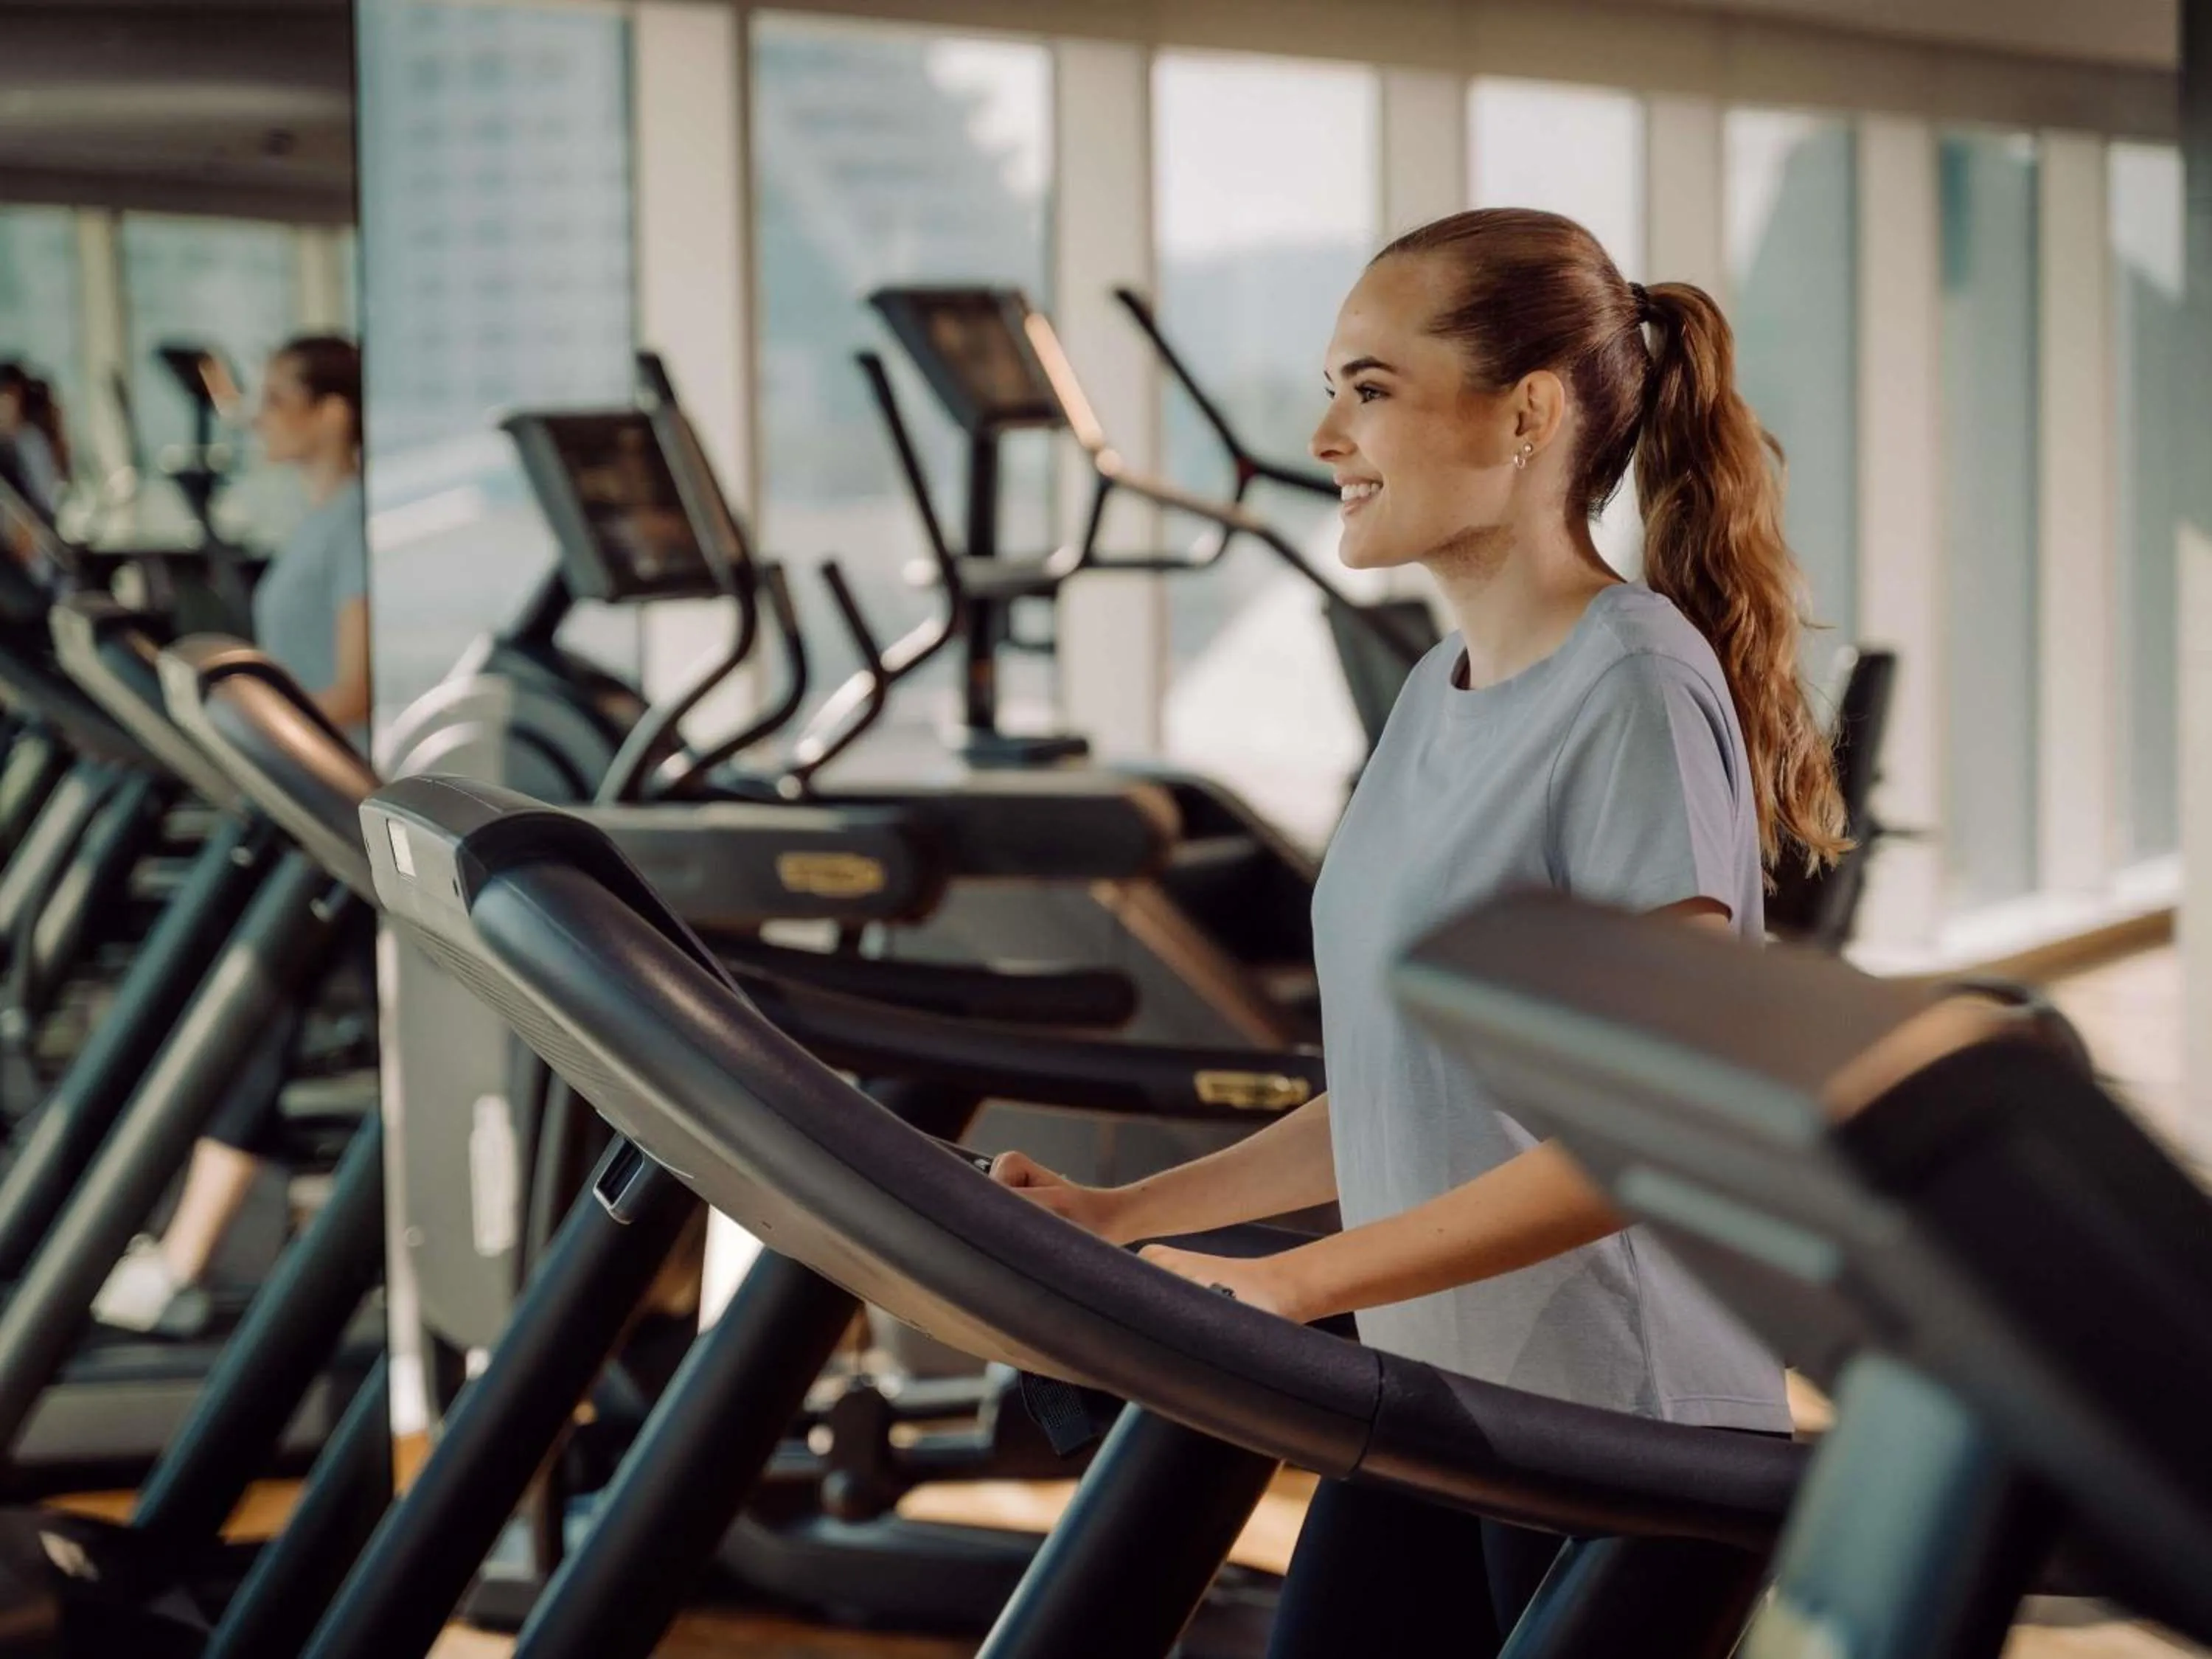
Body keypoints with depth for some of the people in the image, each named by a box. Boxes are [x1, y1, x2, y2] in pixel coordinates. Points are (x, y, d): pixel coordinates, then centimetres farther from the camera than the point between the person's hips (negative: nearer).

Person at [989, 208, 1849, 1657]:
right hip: (1427, 1414, 8)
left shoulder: (1637, 690, -15)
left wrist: (1290, 1282, -26)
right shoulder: (1439, 695, 11)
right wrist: (1122, 1213, 10)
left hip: (1624, 1432, -8)